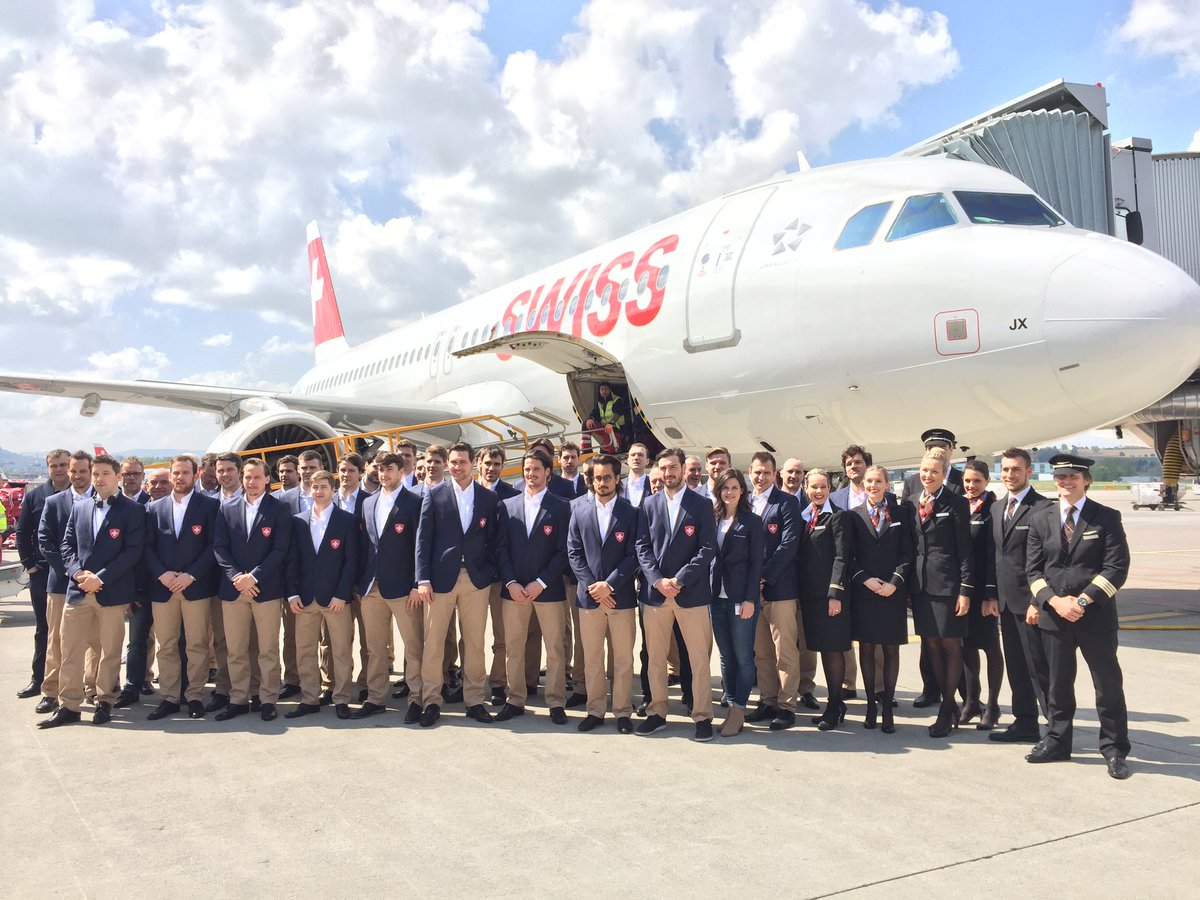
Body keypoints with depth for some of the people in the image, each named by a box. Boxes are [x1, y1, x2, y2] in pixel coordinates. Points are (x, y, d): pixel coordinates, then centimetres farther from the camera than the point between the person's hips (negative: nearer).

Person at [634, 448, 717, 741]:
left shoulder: (701, 505, 0)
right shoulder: (649, 504, 8)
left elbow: (708, 548, -6)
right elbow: (643, 547, 4)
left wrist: (679, 580, -13)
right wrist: (658, 580, -9)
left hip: (691, 593, -2)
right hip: (655, 592, 3)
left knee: (699, 658, 2)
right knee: (655, 658, 10)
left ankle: (702, 715, 11)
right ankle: (657, 712, 21)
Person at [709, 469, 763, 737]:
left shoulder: (752, 521, -1)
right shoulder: (712, 519, 9)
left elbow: (756, 562, -5)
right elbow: (707, 555, 11)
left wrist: (750, 599, -12)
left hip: (741, 597, -4)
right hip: (716, 596, 4)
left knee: (743, 656, -1)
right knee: (725, 656, 9)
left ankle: (739, 711, 5)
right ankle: (732, 707, 17)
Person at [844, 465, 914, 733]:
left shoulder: (902, 513, 5)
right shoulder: (852, 516, 6)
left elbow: (908, 552, 0)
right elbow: (847, 556, 3)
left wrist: (894, 582, -10)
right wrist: (865, 579, -10)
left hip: (893, 591, 0)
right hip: (863, 591, 1)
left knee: (891, 649, 3)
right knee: (866, 648, 5)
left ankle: (888, 707, 9)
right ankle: (871, 704, 13)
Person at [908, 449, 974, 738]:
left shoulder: (956, 503, -5)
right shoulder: (911, 503, 9)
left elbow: (965, 549, -7)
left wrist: (965, 590, -11)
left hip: (947, 583, -5)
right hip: (920, 583, 5)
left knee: (950, 645, 2)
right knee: (931, 645, 9)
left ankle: (946, 711, 12)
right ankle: (949, 705, 22)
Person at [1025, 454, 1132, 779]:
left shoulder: (1107, 518, -2)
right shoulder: (1040, 519, 6)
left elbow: (1116, 568, -9)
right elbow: (1033, 569, 4)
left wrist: (1083, 600, -16)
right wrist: (1054, 601, -11)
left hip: (1096, 615, -2)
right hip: (1053, 615, 3)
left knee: (1108, 684, 5)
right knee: (1058, 684, 12)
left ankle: (1114, 749, 18)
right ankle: (1057, 742, 25)